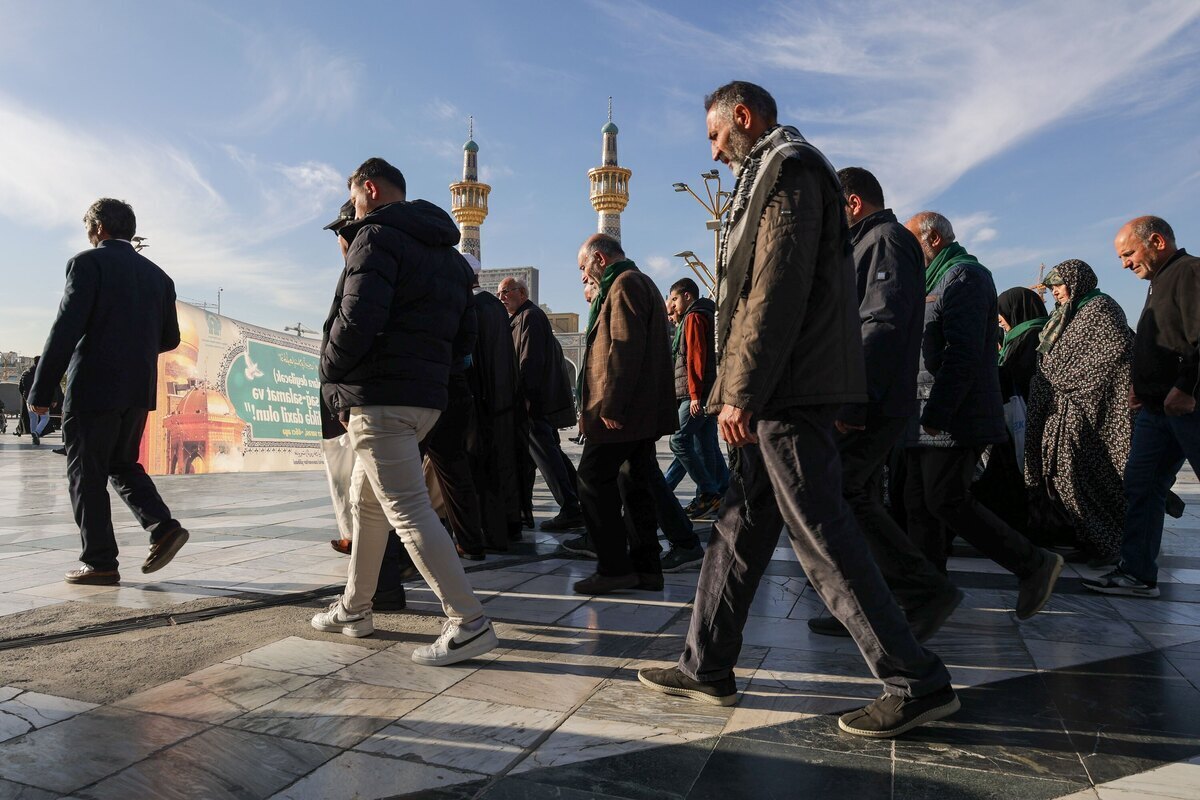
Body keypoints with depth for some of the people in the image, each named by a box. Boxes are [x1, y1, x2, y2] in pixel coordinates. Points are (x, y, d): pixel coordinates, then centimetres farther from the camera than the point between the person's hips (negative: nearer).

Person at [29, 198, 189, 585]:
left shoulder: (88, 263, -7)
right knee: (122, 464, 20)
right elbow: (170, 338, 14)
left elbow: (65, 330, -14)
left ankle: (99, 562, 8)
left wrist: (40, 392, -10)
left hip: (93, 388, -6)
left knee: (86, 475, 4)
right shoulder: (158, 275, 11)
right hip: (140, 390, 6)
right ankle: (163, 527, 3)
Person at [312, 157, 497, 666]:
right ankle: (354, 609, 30)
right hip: (427, 396, 10)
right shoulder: (448, 254, 20)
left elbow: (356, 319, -21)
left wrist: (332, 377, -3)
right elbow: (456, 328, 19)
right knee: (366, 499, 20)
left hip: (380, 399, -9)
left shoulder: (377, 236, -7)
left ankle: (468, 623, -8)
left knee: (407, 510, -8)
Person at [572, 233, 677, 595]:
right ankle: (645, 567, 15)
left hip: (620, 411, -10)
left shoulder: (625, 284, -9)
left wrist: (610, 405, -23)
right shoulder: (642, 283, 24)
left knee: (593, 480, -5)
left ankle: (614, 568, -2)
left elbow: (625, 347, -21)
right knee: (636, 484, 11)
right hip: (645, 409, 10)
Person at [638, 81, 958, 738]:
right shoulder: (774, 174, 26)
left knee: (821, 537, -7)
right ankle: (705, 668, 21)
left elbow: (777, 289, -18)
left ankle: (917, 683, 3)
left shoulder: (787, 167, -5)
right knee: (739, 529, 11)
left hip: (789, 390, -10)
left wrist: (739, 392, -19)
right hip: (781, 394, 10)